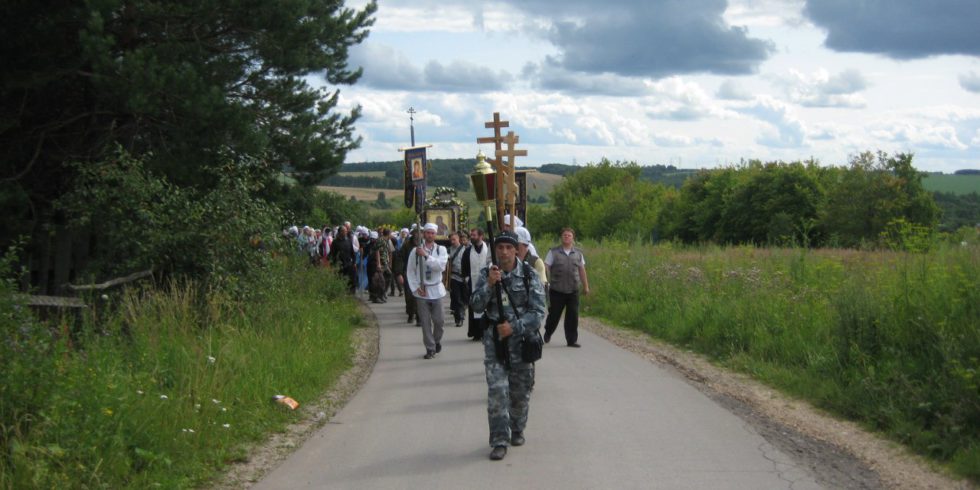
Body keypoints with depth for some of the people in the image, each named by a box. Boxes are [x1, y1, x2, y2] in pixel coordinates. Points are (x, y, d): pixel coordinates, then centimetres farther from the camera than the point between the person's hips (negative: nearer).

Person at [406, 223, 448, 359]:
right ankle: (430, 348, 11)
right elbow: (410, 271, 2)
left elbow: (441, 266, -18)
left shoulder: (441, 249, -1)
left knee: (438, 320, 4)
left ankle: (437, 341, 31)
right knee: (425, 322, 2)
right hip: (421, 291, 0)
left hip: (436, 290, 0)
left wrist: (426, 256, -23)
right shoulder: (416, 250, -1)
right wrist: (416, 287, -7)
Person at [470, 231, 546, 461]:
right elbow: (476, 306, -6)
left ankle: (517, 430, 31)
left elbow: (538, 312, -7)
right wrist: (489, 284, -20)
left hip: (521, 337, 0)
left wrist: (514, 327, -18)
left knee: (521, 391, 10)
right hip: (494, 339, 0)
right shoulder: (486, 274, 2)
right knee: (497, 390, -9)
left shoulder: (529, 275, -4)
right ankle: (499, 440, -6)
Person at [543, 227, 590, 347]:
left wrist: (585, 286, 17)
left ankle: (572, 340, 6)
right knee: (554, 314, 5)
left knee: (573, 316, -1)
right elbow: (546, 268, -2)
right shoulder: (553, 252, 0)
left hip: (573, 291, 3)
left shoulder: (578, 253, 11)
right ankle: (548, 333, 31)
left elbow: (582, 270, 17)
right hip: (557, 291, -2)